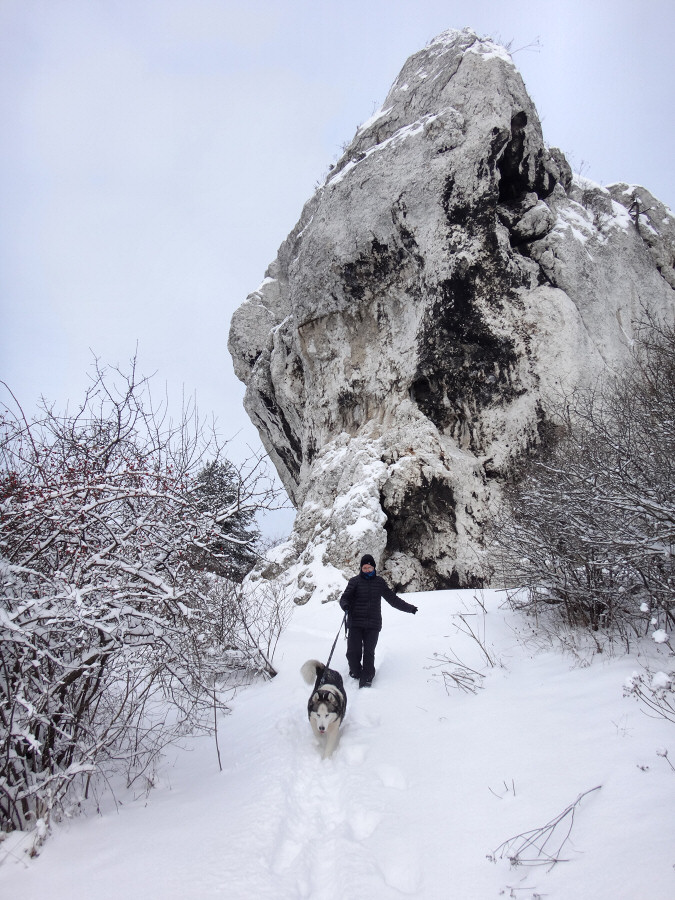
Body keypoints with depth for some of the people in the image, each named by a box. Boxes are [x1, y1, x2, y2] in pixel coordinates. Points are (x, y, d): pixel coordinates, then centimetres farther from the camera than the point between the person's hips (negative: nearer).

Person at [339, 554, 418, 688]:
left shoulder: (379, 582, 11)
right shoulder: (355, 581, 4)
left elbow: (392, 598, 19)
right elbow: (345, 597, -1)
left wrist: (408, 607, 22)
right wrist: (345, 605, -24)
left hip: (373, 624, 1)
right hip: (355, 624, -1)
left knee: (369, 652, -5)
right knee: (353, 652, -6)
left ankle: (367, 677, 9)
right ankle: (356, 671, 22)